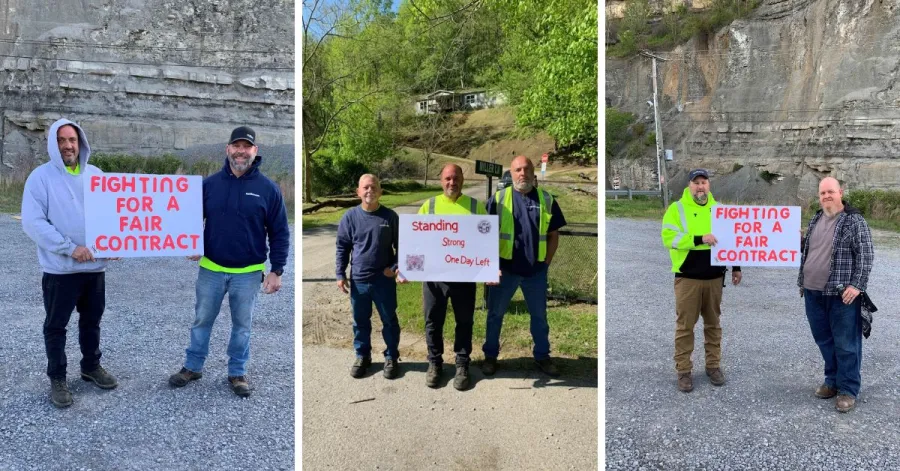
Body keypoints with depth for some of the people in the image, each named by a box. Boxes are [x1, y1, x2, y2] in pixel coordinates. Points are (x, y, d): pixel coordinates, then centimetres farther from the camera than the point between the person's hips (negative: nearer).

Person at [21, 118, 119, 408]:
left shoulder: (95, 175, 6)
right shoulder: (41, 177, -8)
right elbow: (33, 223, -15)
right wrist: (70, 248, -21)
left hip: (95, 265, 4)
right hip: (60, 268, -4)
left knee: (92, 321, 17)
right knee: (56, 326, 8)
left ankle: (91, 366, 34)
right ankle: (57, 379, 22)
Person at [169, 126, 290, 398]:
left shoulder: (268, 188, -6)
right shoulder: (209, 183, -1)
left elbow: (280, 233, -4)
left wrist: (277, 270, -8)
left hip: (248, 273, -2)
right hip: (210, 270, 2)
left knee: (242, 325, 11)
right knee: (202, 320, 15)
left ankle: (238, 373, 27)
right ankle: (192, 367, 32)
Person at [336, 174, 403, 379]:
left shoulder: (390, 217, -5)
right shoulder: (350, 217, -3)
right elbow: (342, 247, 4)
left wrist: (395, 267, -8)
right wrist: (341, 274, 0)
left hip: (384, 280, -1)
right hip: (358, 280, 1)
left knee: (389, 320, 10)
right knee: (360, 321, 14)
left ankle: (391, 357, 26)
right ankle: (362, 356, 31)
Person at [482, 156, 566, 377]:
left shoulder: (547, 199, 3)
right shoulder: (499, 199, -3)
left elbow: (553, 235, 8)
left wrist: (546, 262, 1)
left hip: (536, 271, 2)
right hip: (505, 268, -1)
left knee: (539, 316, 14)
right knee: (496, 314, 10)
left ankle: (542, 356, 30)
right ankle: (490, 356, 26)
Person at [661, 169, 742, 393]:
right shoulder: (677, 208, -5)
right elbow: (668, 237, -18)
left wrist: (736, 267, 12)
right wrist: (700, 239, -26)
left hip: (715, 277, 4)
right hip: (687, 277, -4)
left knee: (713, 323, 12)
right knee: (685, 325, 1)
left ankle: (713, 365, 24)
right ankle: (683, 371, 9)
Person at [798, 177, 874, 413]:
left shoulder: (854, 221, -7)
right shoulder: (815, 220, 13)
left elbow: (866, 256, -10)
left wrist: (857, 285, -17)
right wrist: (802, 281, 18)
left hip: (842, 294, -6)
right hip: (814, 293, 6)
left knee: (845, 344, 1)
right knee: (824, 340, 15)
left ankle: (848, 389, 10)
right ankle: (832, 380, 30)